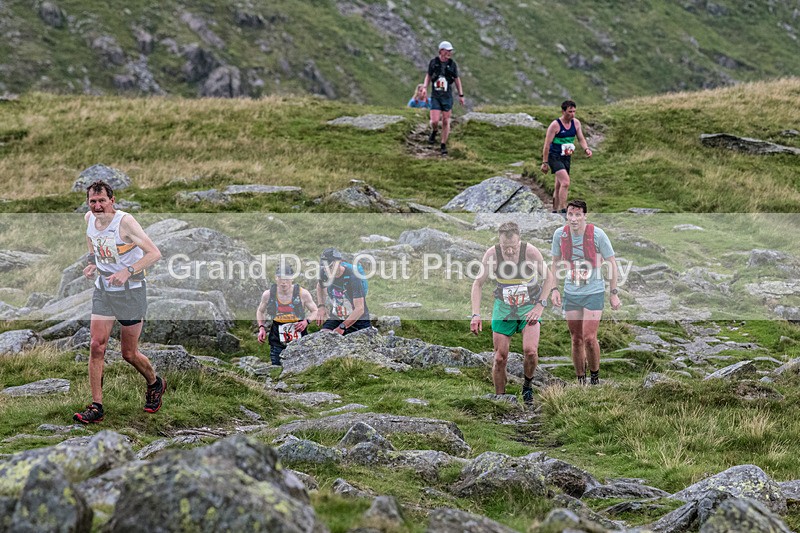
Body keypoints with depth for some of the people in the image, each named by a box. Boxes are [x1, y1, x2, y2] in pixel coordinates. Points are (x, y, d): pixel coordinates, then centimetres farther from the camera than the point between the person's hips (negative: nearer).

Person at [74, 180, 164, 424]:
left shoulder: (125, 221, -20)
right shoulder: (89, 219, -1)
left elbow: (154, 253, -24)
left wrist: (128, 272, -34)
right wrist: (92, 262, 5)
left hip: (131, 292, -5)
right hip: (103, 290, 5)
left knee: (129, 354, 5)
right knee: (97, 346, -6)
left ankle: (155, 384, 35)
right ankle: (96, 407, -1)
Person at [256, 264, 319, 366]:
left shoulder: (302, 294, -6)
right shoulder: (268, 294, -2)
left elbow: (315, 311, 8)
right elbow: (260, 311, 18)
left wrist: (307, 321, -11)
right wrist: (261, 327, 3)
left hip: (298, 340, -1)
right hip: (277, 341, 1)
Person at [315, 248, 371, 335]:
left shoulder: (352, 277, -24)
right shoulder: (324, 274, -8)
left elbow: (359, 309, -29)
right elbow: (320, 287, 19)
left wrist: (342, 327, -38)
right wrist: (321, 307, 2)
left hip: (358, 321, -3)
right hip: (336, 318, 3)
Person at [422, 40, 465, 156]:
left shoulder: (452, 64, -2)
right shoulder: (433, 62, -3)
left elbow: (457, 79, 8)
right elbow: (428, 76, 12)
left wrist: (461, 95, 9)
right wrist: (424, 87, -1)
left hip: (447, 96, 1)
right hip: (435, 96, -1)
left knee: (446, 122, 3)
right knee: (434, 121, -11)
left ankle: (443, 145, 15)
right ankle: (434, 132, 25)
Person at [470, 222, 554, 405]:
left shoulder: (530, 251, -20)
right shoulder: (492, 254, -17)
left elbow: (548, 278, -6)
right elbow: (478, 283, -6)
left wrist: (541, 305, -16)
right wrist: (476, 314, -14)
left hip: (530, 307, -1)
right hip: (503, 308, 1)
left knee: (530, 351, -20)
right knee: (500, 357, -1)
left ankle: (527, 386, 9)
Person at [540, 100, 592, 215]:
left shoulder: (576, 123, 4)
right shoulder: (555, 125, -15)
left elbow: (581, 139, 6)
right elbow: (547, 145, -12)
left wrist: (586, 149, -16)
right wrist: (544, 163, -12)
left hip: (567, 157, 7)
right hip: (554, 157, -7)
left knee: (559, 186, 14)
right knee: (565, 182, -22)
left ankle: (555, 211, 24)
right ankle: (563, 210, -23)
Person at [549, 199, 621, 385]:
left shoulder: (597, 234, -13)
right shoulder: (560, 234, -4)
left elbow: (612, 263, -4)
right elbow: (555, 262, 11)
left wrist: (614, 293, -5)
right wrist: (554, 289, 3)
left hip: (594, 292, -3)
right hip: (571, 293, 3)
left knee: (589, 338, -12)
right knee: (576, 340, 6)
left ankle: (595, 377, 10)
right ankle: (580, 380, 18)